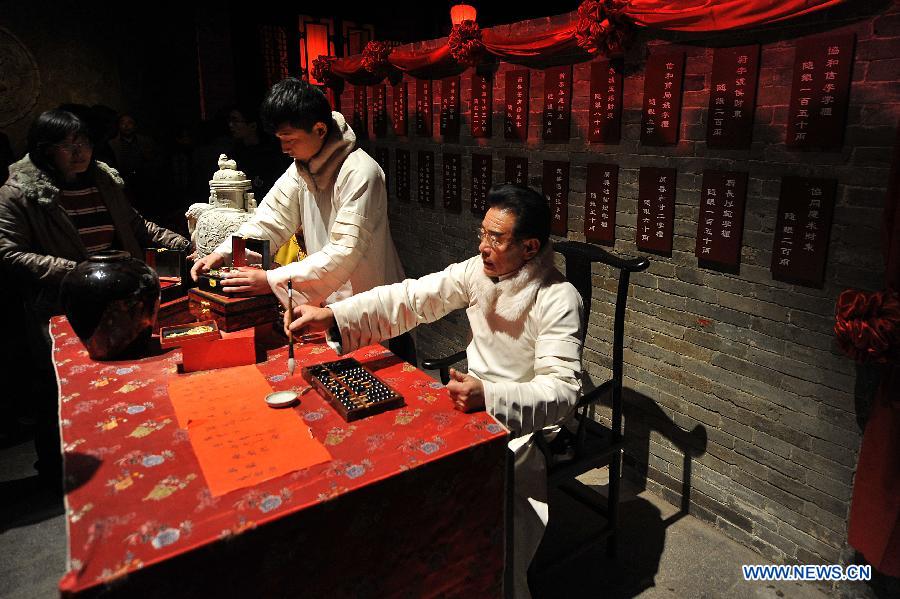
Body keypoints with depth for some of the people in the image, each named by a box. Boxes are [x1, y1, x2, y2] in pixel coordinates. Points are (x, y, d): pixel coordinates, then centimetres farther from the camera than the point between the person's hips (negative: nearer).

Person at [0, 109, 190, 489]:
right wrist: (71, 270, -21)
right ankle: (55, 469, 29)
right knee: (60, 390, 5)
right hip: (59, 312, -4)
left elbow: (135, 226, 21)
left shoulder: (104, 180, 12)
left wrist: (179, 244, 8)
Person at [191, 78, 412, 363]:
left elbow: (345, 253, -29)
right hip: (330, 306, 8)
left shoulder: (360, 173, -23)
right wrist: (224, 253, -12)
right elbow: (269, 220, 4)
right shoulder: (301, 168, 4)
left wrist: (273, 280, -30)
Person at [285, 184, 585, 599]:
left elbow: (562, 390, -26)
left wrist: (488, 396, -42)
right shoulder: (478, 271, -5)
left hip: (529, 424, -6)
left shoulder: (559, 301, -20)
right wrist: (332, 316, -23)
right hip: (479, 401, 6)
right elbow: (411, 299, -11)